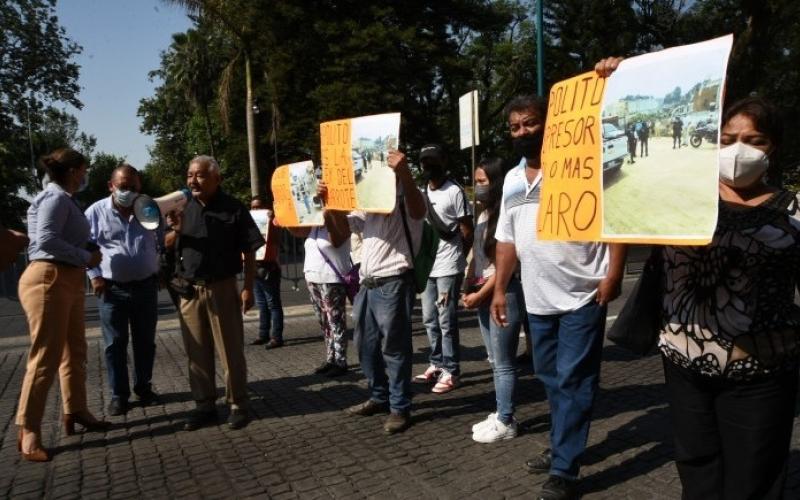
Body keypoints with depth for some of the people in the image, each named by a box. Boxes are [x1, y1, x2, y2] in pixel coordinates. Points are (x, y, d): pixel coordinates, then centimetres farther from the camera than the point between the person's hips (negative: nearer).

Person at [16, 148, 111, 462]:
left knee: (75, 351, 15)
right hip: (49, 281, -10)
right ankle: (28, 431, -1)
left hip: (67, 281, 10)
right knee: (46, 357, -8)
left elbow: (67, 240, 15)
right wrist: (86, 257, -15)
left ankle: (75, 412, 26)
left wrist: (87, 254, 2)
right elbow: (47, 239, -22)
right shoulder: (56, 198, -10)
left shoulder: (63, 199, 19)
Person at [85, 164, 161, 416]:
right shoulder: (96, 212, -2)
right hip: (112, 289, -2)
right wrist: (94, 275, -5)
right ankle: (118, 394, 14)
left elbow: (163, 244, 14)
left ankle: (144, 387, 25)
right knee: (115, 344, 4)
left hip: (145, 287, 2)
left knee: (145, 341, 10)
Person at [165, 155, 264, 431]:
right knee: (197, 352, 10)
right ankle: (204, 406, 22)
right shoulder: (183, 207, 7)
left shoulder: (233, 208, -5)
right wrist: (175, 230, -10)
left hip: (222, 288, -4)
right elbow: (169, 246, 11)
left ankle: (238, 405, 14)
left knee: (230, 350, 2)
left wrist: (248, 288, -9)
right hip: (190, 289, 4)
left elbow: (249, 251, -4)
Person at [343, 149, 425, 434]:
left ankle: (400, 408, 10)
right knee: (366, 346, 16)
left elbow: (418, 212, -28)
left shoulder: (406, 197, -4)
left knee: (394, 348, -2)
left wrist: (405, 174, -44)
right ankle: (379, 397, 31)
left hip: (394, 284, -8)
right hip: (368, 285, 9)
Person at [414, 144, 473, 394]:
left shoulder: (454, 192, -8)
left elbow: (468, 232, -7)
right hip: (427, 265, 7)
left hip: (448, 266, -7)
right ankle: (436, 364, 24)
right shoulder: (421, 193, 14)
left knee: (446, 320, -4)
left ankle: (451, 372, 3)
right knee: (430, 319, 12)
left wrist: (458, 258, -2)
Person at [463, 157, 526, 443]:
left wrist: (480, 295, -13)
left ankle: (506, 422, 11)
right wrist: (468, 290, 5)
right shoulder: (483, 215, 12)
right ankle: (500, 414, 27)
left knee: (503, 363, 1)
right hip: (483, 297, 9)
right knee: (495, 361, 16)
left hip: (503, 296, -9)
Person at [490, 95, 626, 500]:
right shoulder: (512, 179, 11)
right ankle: (562, 450, 34)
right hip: (537, 300, 7)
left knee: (573, 383, -1)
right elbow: (507, 238, 15)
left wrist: (613, 274, -18)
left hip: (582, 296, -6)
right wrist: (499, 289, 12)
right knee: (552, 380, 17)